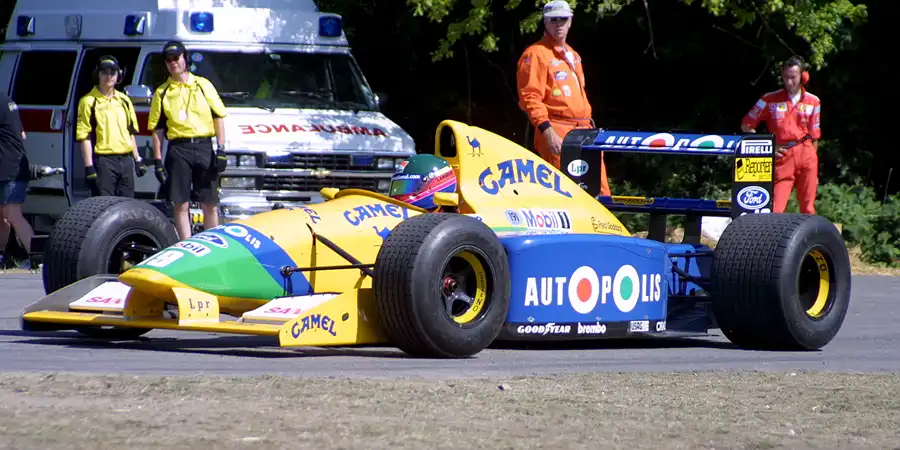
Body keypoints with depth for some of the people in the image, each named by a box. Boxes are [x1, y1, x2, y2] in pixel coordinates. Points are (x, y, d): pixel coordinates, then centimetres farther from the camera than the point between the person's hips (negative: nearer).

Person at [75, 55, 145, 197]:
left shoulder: (124, 100, 15)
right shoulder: (89, 102, -4)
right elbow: (85, 137, -9)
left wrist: (137, 160, 16)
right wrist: (89, 167, -15)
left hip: (126, 160, 6)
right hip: (103, 161, -6)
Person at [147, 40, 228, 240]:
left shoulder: (203, 85, 9)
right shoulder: (162, 93, 10)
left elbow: (218, 118, 8)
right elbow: (157, 129, 8)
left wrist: (221, 150, -2)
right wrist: (157, 161, 1)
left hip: (204, 148, 0)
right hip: (178, 150, 0)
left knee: (210, 205, 2)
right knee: (180, 204, -2)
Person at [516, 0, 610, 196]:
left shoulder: (572, 55, 22)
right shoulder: (536, 54, -4)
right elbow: (530, 97, -12)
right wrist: (546, 130, -21)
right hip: (556, 133, -8)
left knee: (600, 188, 6)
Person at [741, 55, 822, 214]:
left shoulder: (813, 102, 9)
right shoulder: (770, 100, 3)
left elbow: (814, 137, 13)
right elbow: (746, 126, 5)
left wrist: (814, 171, 11)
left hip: (806, 155, 2)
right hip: (782, 156, -2)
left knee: (808, 209, 2)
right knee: (775, 210, -9)